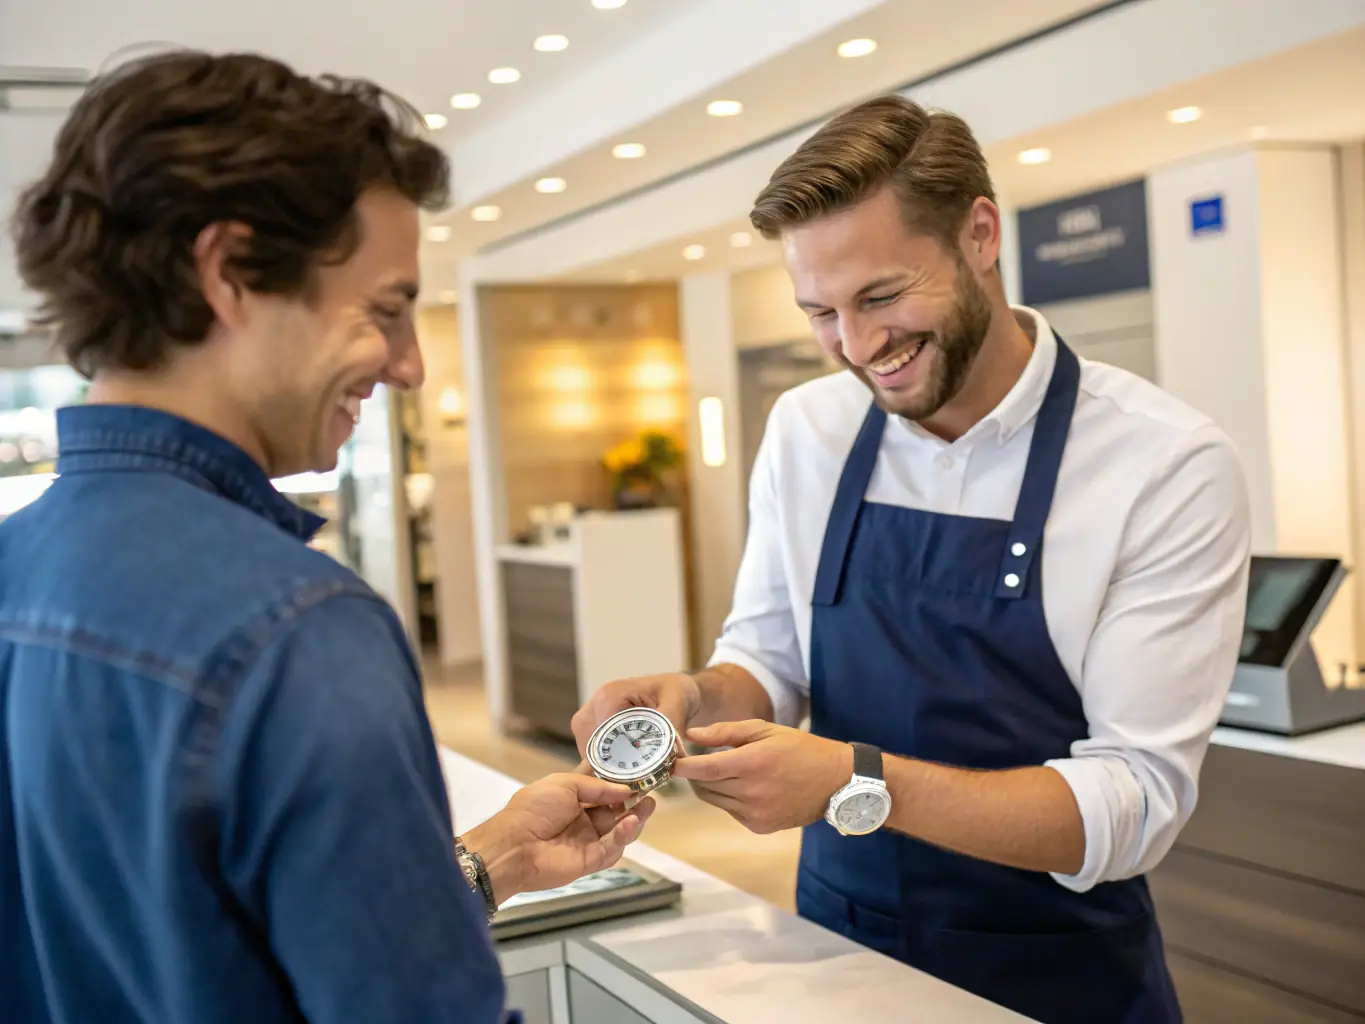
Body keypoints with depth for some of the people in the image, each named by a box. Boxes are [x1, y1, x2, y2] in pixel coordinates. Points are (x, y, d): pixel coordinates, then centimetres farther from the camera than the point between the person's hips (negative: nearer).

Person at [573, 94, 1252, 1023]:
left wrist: (856, 782, -32)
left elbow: (1138, 801, -21)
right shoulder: (806, 432, -6)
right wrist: (697, 699, -20)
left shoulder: (1167, 465, -18)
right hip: (840, 945, 4)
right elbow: (768, 658, 2)